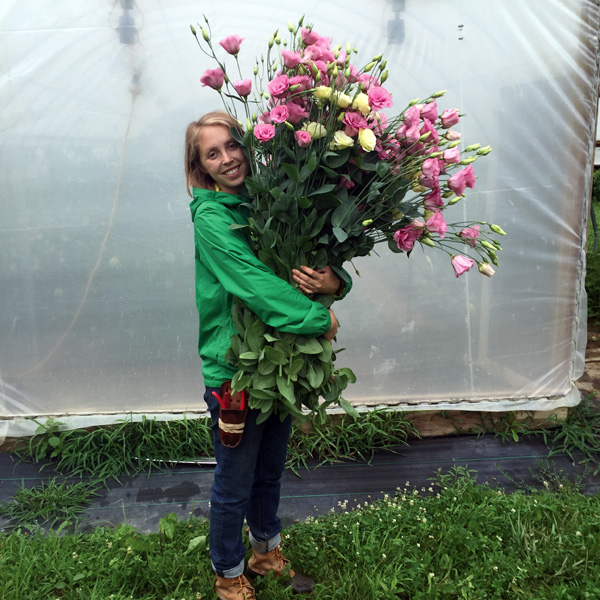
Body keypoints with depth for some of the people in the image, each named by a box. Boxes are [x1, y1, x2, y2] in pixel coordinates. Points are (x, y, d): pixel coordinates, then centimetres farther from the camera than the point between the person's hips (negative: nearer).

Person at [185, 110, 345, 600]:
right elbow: (253, 283, -24)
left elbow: (315, 263, 1)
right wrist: (319, 319, -20)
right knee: (235, 483, 12)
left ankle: (267, 553, 47)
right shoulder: (209, 218, -14)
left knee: (271, 470, 23)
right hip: (232, 369, -6)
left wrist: (333, 282, -21)